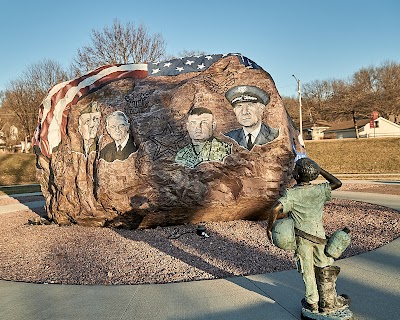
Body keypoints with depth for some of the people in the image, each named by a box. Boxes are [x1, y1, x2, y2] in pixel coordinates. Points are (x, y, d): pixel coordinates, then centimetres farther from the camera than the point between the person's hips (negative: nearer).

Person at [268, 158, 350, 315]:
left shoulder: (291, 194, -15)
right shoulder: (319, 190, -8)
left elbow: (275, 209, -27)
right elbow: (337, 183, 8)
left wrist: (270, 228, -13)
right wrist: (319, 170, 6)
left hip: (302, 238, -2)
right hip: (319, 235, 2)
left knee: (307, 270, 12)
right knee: (324, 269, 15)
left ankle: (313, 302, 23)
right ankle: (329, 302, 26)